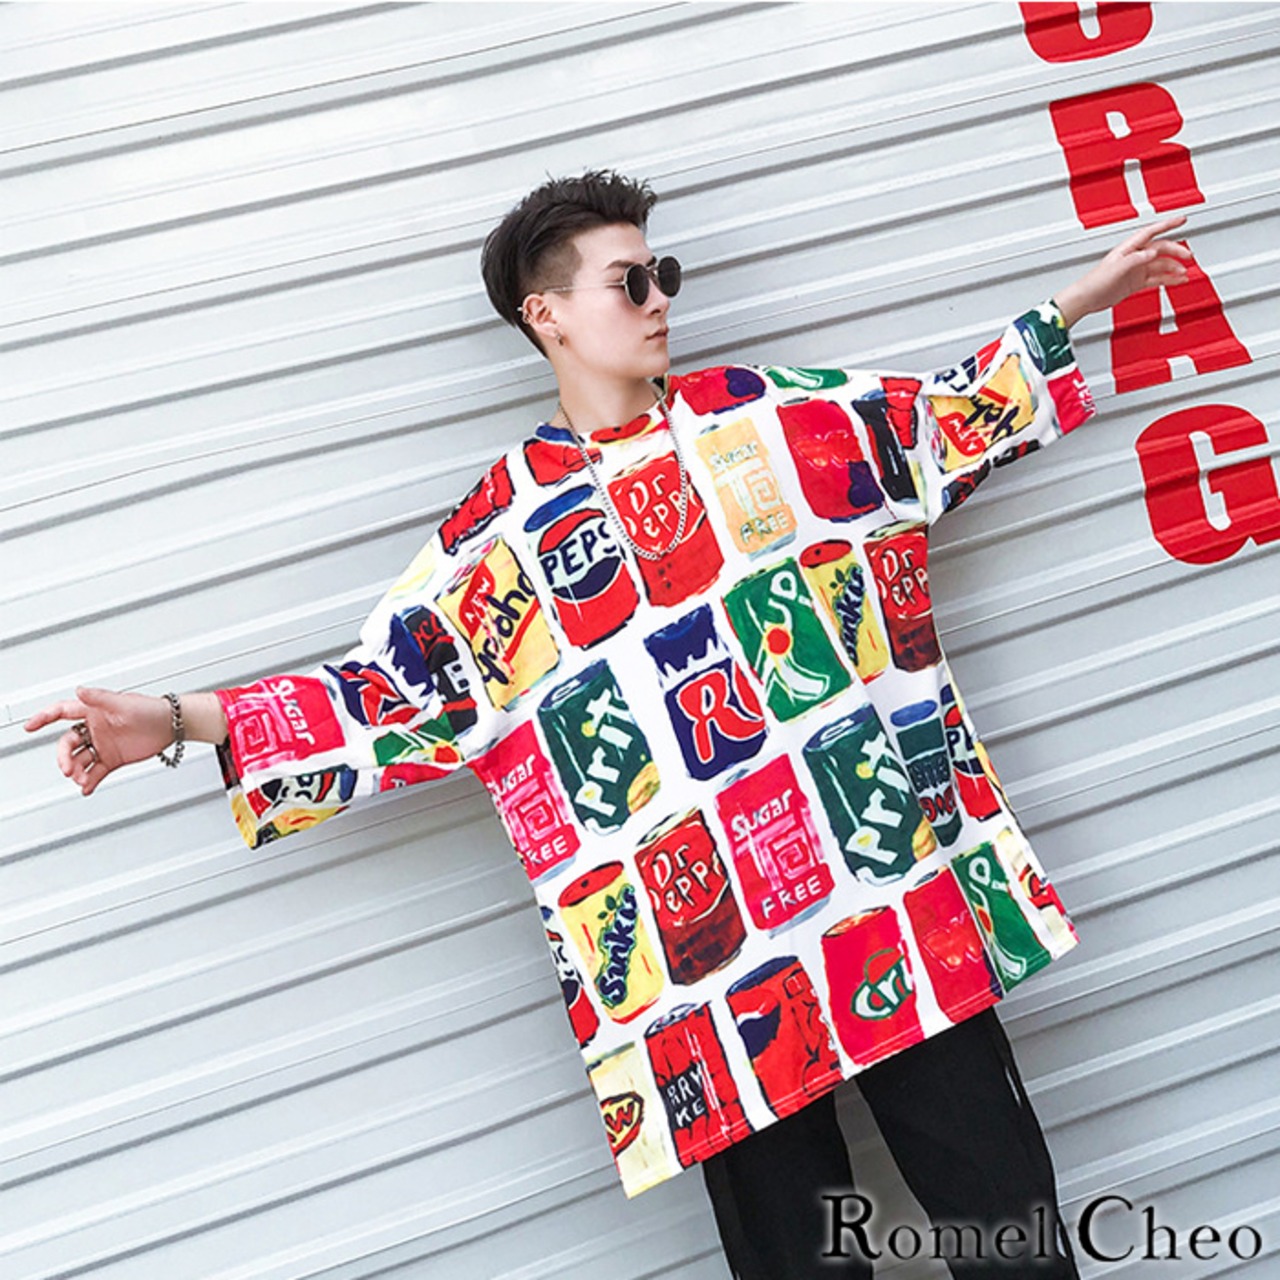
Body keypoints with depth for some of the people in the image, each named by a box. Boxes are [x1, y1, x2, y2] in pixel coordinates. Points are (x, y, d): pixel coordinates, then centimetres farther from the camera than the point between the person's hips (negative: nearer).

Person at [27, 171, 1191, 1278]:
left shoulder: (768, 411, 9)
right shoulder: (499, 528, 3)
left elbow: (948, 421, 20)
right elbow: (393, 695, 3)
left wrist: (1077, 306, 22)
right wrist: (179, 720, -3)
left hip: (902, 895, 2)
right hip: (703, 961, -2)